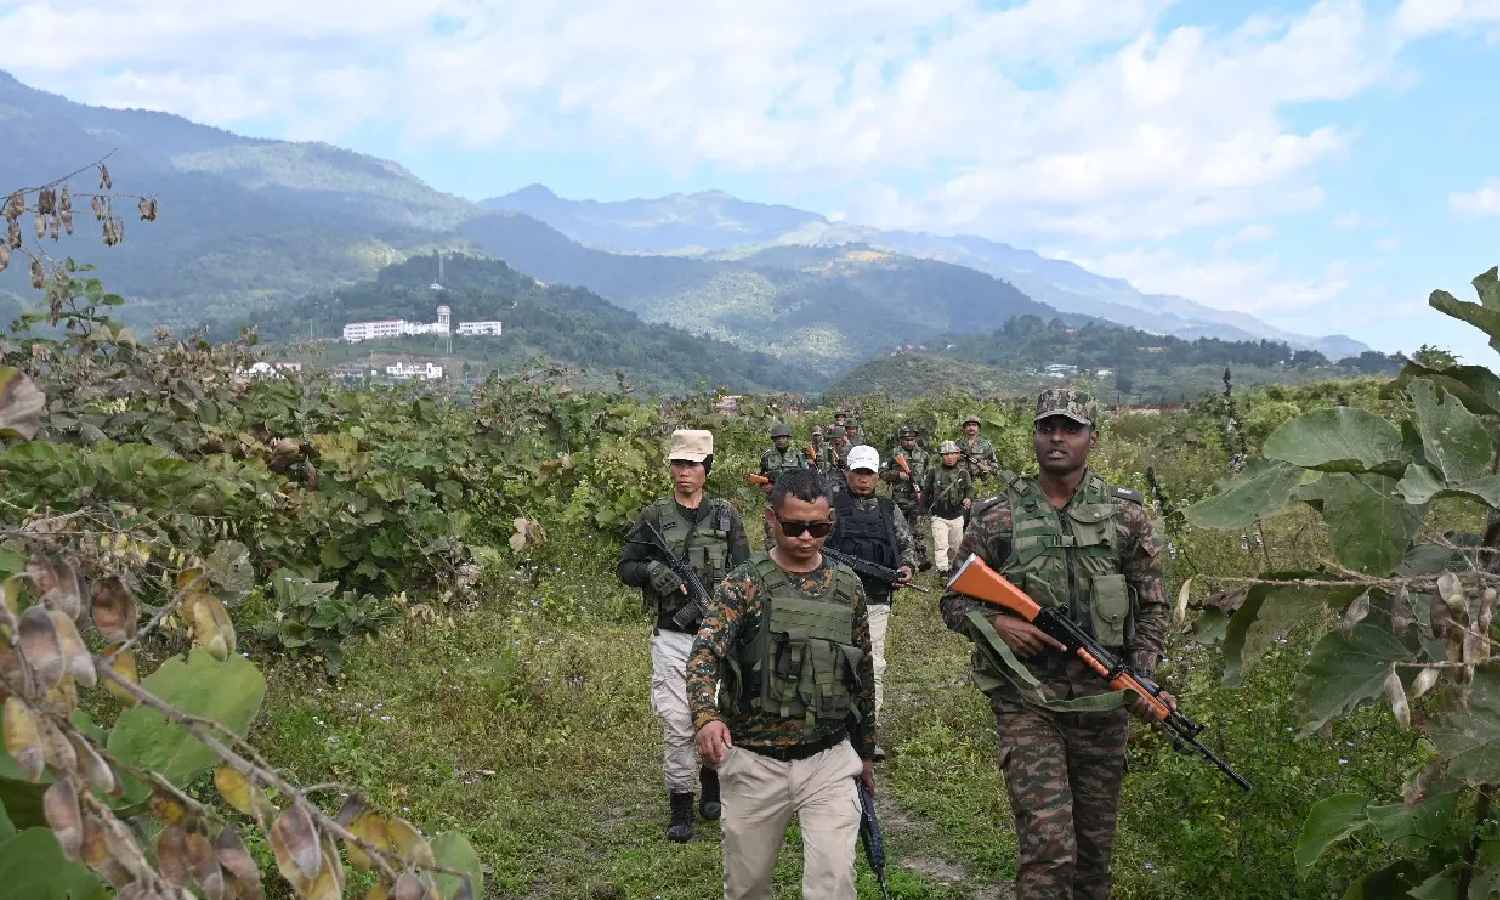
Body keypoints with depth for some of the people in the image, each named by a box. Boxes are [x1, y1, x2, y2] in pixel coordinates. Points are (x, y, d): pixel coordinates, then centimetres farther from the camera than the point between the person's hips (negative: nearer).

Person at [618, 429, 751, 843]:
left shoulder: (726, 515, 4)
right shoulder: (653, 516, 3)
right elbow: (626, 567, 6)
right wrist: (652, 571, -14)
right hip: (671, 637, -1)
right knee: (676, 724, -2)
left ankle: (713, 786, 34)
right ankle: (680, 805, 10)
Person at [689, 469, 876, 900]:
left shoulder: (848, 588, 4)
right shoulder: (744, 584, -7)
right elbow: (704, 655, -20)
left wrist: (865, 751, 19)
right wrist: (707, 716, -40)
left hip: (829, 762, 1)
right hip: (754, 764, -1)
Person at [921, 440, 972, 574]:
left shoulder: (963, 472, 2)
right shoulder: (934, 471, -1)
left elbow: (969, 488, 0)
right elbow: (926, 491, 8)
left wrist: (968, 498, -22)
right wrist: (927, 508, 9)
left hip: (957, 516, 2)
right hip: (939, 516, -2)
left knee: (955, 546, 14)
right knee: (941, 545, -14)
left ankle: (951, 566, 34)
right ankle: (942, 570, -19)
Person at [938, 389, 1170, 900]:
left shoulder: (1126, 515, 4)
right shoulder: (996, 518, -1)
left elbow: (1152, 606, 7)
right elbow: (953, 602, 5)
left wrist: (1143, 676, -7)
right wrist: (995, 624, -15)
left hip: (1102, 702, 3)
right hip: (1025, 703, -2)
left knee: (1095, 844, 13)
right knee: (1048, 846, -11)